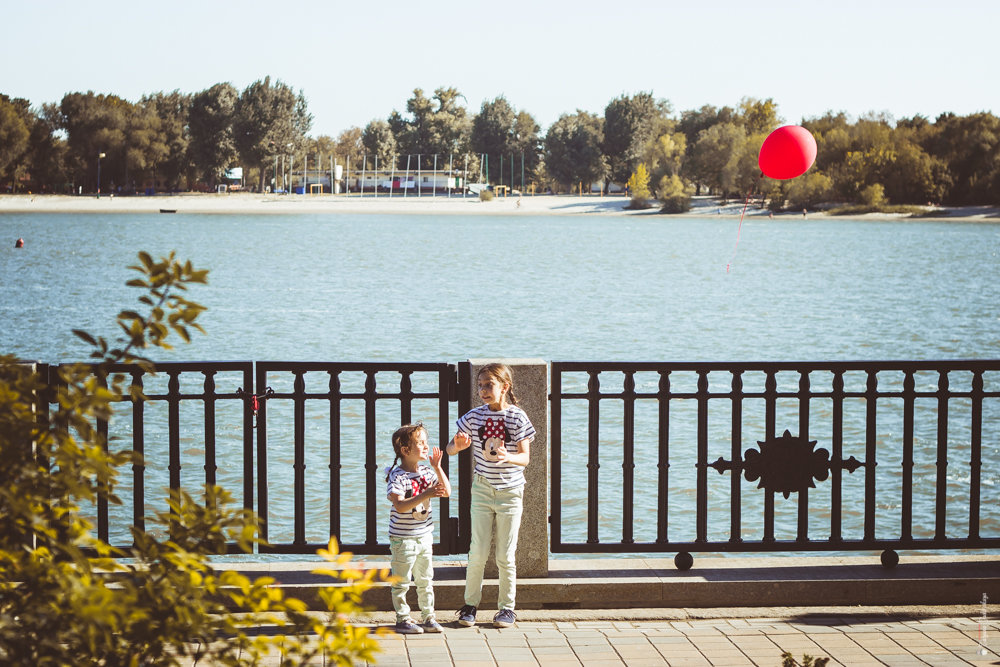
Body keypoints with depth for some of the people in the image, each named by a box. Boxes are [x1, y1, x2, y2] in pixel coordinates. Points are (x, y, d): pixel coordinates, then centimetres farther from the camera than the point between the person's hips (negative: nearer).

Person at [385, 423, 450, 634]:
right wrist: (425, 495, -35)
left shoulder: (427, 472, 5)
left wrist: (437, 467, -6)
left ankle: (428, 618, 21)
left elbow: (446, 491, 2)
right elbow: (400, 506, -27)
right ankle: (402, 620, 10)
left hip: (424, 536, 7)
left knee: (425, 580, 13)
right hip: (403, 539, -7)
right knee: (401, 582, 1)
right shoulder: (397, 476, -17)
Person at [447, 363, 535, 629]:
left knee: (505, 556, 2)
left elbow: (525, 457, -11)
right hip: (483, 490, 2)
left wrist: (507, 456, -32)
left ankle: (507, 607, 15)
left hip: (510, 492, -2)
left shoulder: (517, 417, -8)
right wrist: (458, 445, -22)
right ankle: (470, 604, 14)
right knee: (478, 552, 0)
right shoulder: (474, 416, -1)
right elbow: (450, 448, 2)